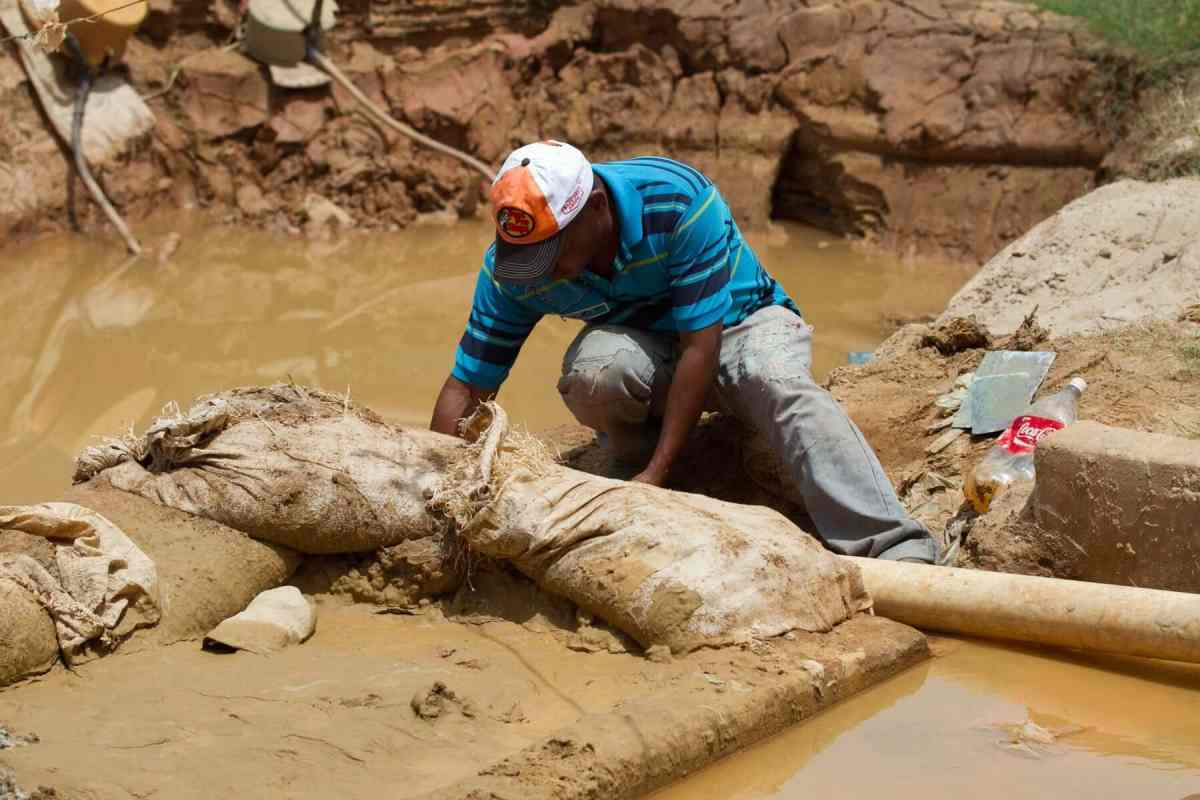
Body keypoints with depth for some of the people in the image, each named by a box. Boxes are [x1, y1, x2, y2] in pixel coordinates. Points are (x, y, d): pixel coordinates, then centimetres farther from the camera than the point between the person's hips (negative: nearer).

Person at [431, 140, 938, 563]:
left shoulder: (679, 201, -31)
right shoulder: (509, 268, -19)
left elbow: (701, 345, -30)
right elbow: (466, 387, -13)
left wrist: (657, 474, -33)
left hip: (736, 323, -2)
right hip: (643, 346, 3)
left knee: (781, 385, -38)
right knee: (594, 369, -35)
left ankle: (897, 551, -48)